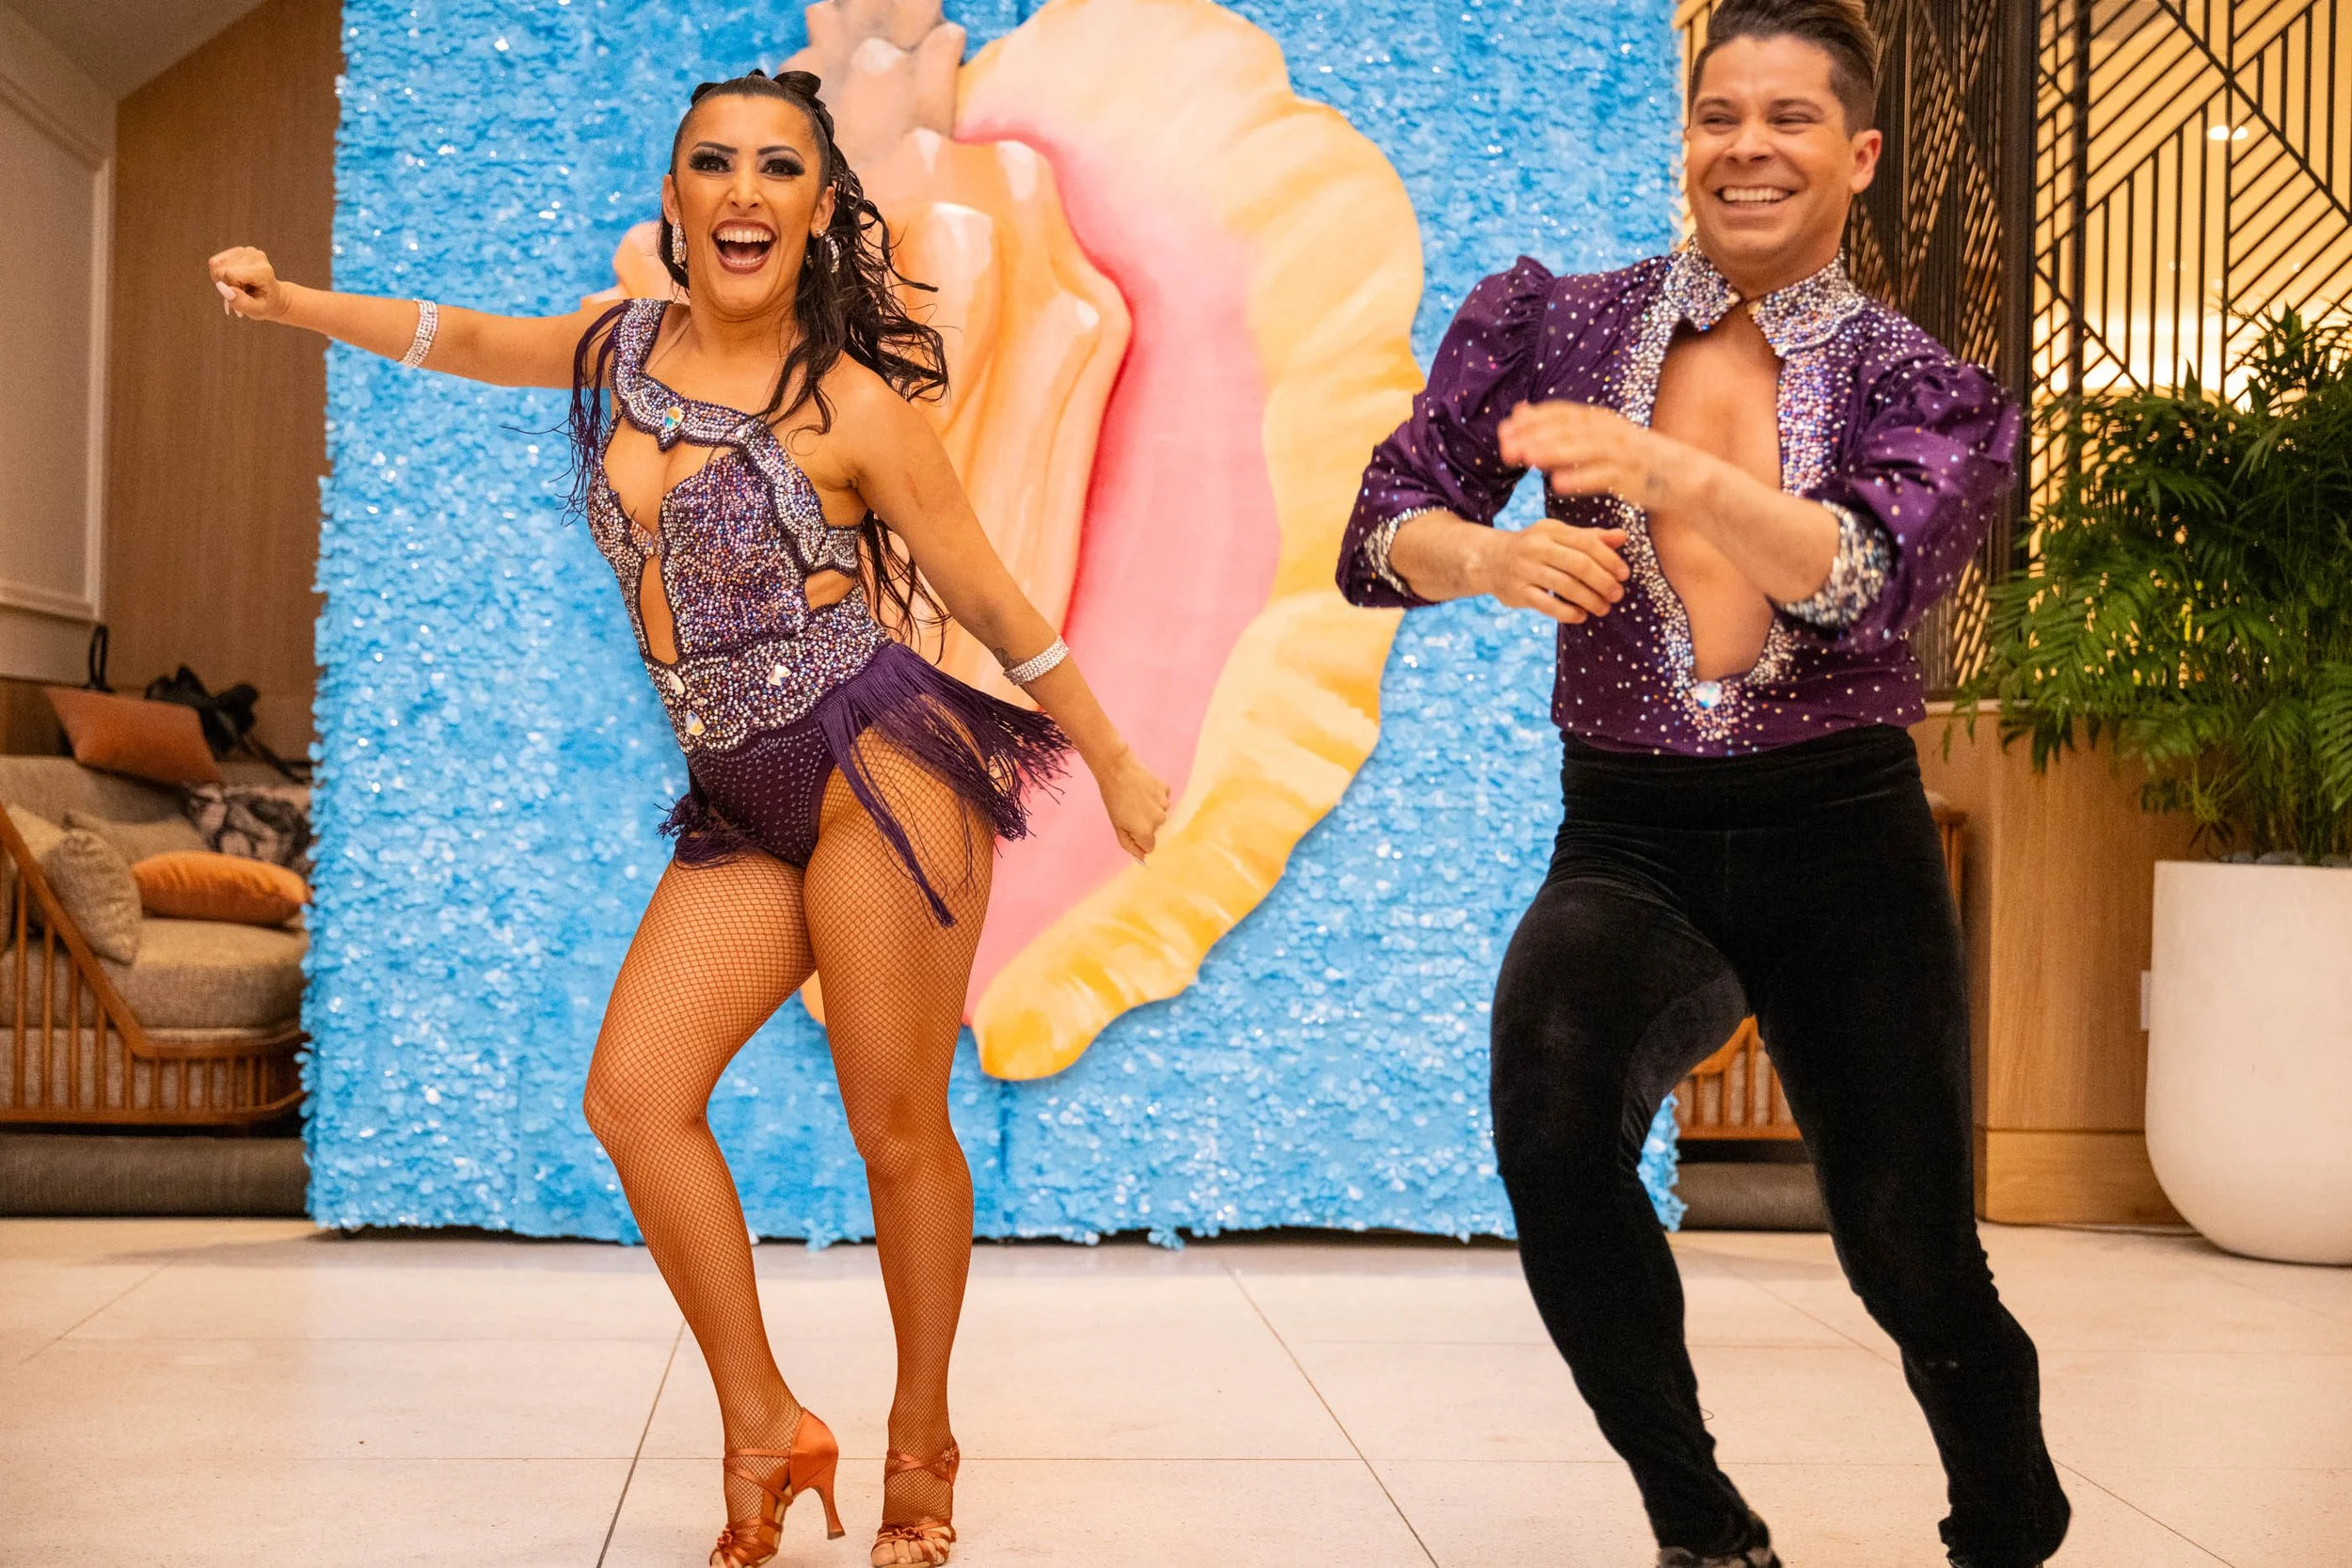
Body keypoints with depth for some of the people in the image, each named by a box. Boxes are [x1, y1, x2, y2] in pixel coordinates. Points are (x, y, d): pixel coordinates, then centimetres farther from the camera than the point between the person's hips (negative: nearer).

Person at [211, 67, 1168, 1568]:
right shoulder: (622, 345, 10)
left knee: (897, 1124, 0)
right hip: (742, 809, 6)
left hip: (880, 768, -6)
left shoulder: (849, 404, -5)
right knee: (634, 1094, -5)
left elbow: (997, 604, 1)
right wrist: (297, 300, 27)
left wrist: (1116, 765, 8)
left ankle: (922, 1444, 19)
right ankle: (765, 1429, 9)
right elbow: (466, 340, 31)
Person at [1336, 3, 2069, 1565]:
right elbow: (1381, 535, -1)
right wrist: (1491, 556, -24)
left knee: (1912, 1255, 2)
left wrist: (1675, 470, -36)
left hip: (1841, 843, 0)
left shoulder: (1928, 389, 2)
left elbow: (1877, 579, -19)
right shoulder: (1550, 321, 5)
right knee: (1552, 1114, -30)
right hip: (1629, 841, 0)